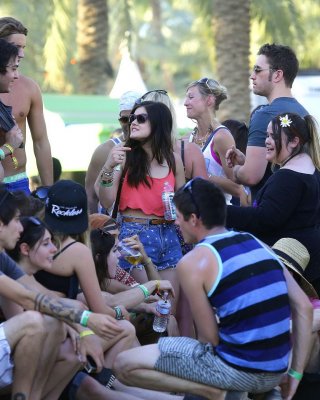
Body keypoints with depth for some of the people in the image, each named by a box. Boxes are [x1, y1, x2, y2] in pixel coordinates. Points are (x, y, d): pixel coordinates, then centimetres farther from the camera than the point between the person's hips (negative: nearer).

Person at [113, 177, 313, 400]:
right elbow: (304, 308, 5)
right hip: (275, 374, 7)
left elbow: (210, 338, -9)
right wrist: (295, 375, 9)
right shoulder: (259, 245, 10)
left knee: (124, 365, 0)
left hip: (238, 370, -7)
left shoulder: (193, 262, -9)